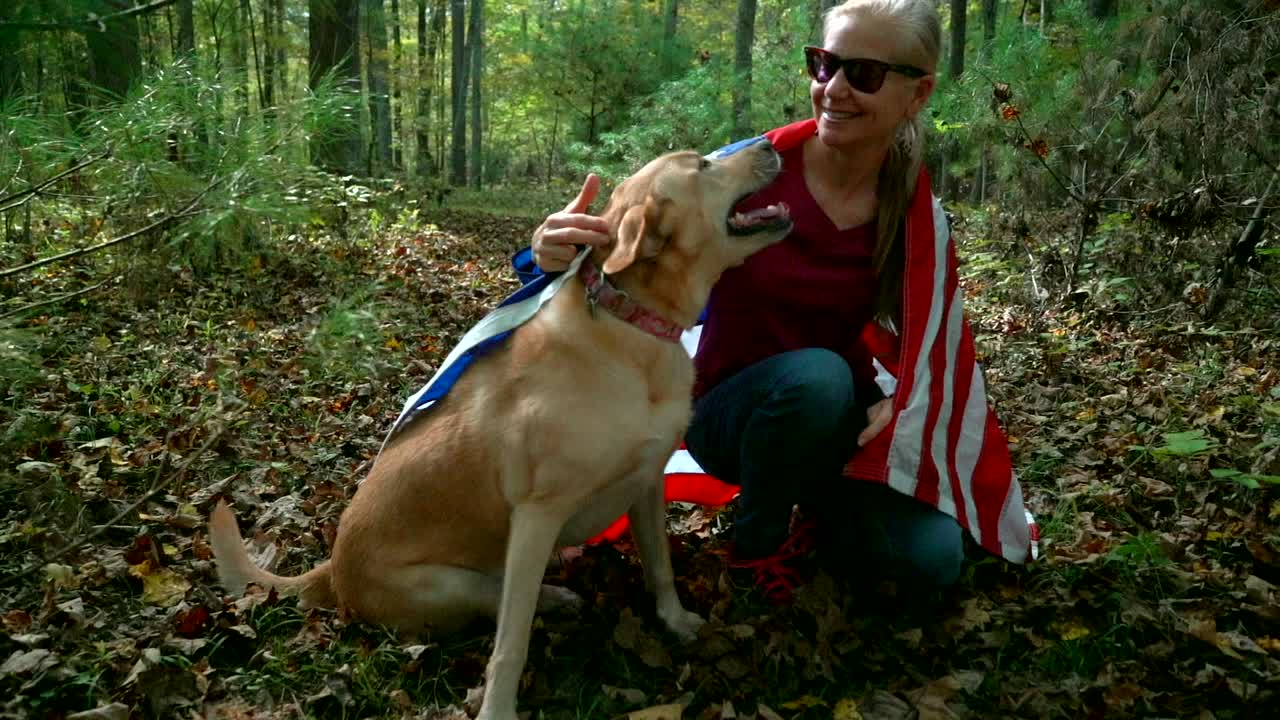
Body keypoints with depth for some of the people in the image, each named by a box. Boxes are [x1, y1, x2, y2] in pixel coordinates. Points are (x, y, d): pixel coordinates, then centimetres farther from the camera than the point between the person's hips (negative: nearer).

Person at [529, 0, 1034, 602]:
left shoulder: (916, 218, -7)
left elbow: (929, 343, 2)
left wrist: (902, 402, -20)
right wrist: (567, 247, -35)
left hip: (833, 422, 3)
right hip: (728, 409, -2)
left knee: (932, 557, -18)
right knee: (818, 374, -37)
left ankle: (816, 505, 15)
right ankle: (758, 537, -7)